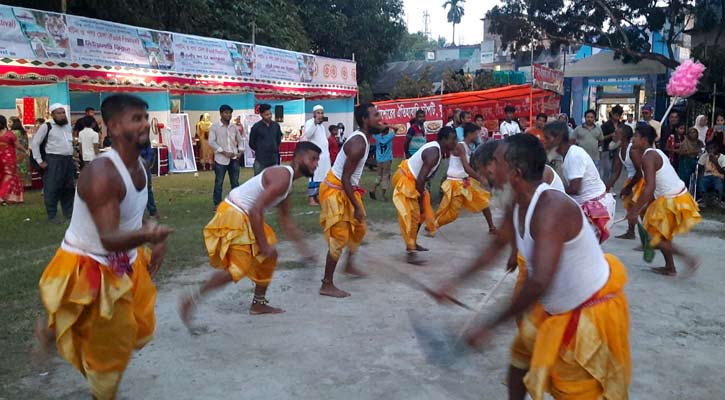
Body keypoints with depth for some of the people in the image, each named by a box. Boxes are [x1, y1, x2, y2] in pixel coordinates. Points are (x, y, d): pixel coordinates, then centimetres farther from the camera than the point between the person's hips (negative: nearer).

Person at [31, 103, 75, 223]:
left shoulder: (69, 127, 13)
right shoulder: (46, 126, -6)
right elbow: (34, 143, -5)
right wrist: (40, 161, -9)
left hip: (68, 160, 6)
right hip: (53, 161, -6)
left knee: (69, 188, 12)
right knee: (52, 189, -3)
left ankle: (68, 213, 24)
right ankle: (52, 216, 5)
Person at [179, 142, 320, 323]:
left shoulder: (288, 180, 11)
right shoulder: (282, 177, -21)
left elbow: (285, 220, 19)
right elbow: (256, 211, -28)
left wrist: (301, 245, 16)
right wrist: (263, 245, -21)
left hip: (246, 218, 10)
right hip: (233, 216, -10)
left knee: (268, 256, 16)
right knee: (238, 268, -14)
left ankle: (258, 304, 29)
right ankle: (192, 300, -3)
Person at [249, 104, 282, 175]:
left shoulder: (276, 125, 6)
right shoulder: (256, 127, -5)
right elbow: (252, 144, 3)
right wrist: (260, 151, 10)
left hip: (274, 160, 4)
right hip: (260, 161, -3)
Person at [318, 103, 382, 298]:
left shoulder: (363, 138, 6)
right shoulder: (358, 144, -26)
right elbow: (345, 178, -27)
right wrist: (357, 207, -24)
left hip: (346, 189, 10)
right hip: (335, 191, -10)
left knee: (359, 229, 21)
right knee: (339, 238, -8)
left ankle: (349, 266, 40)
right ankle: (327, 285, 0)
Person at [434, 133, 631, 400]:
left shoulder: (552, 208, -34)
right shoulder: (518, 207, -5)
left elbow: (539, 282, -41)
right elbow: (497, 245, 13)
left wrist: (490, 326, -34)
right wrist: (456, 281, 9)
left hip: (592, 312, -9)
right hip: (556, 307, 9)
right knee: (522, 355, 22)